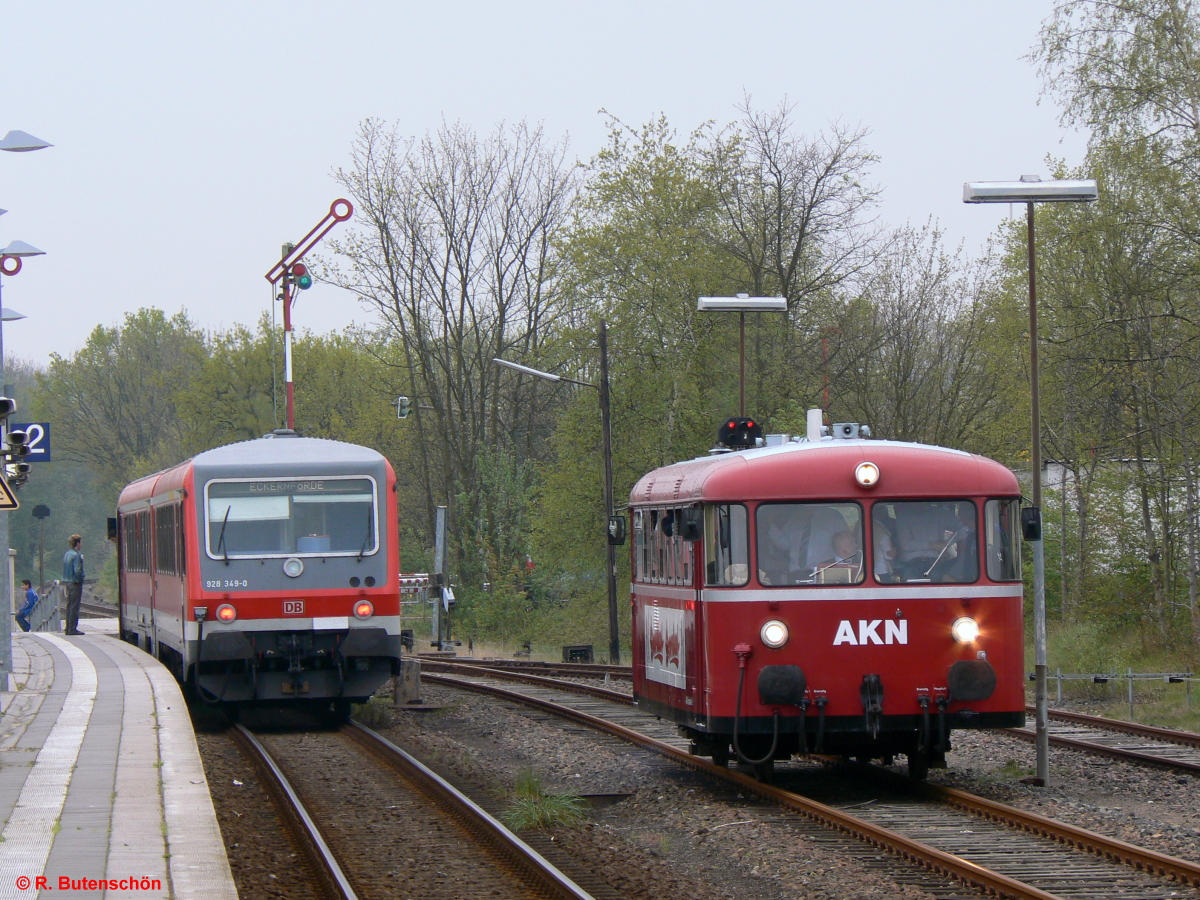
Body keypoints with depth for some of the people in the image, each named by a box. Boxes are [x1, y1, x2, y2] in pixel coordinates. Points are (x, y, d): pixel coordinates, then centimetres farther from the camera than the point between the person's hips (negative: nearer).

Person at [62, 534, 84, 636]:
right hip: (75, 583, -9)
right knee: (74, 607, -5)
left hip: (67, 583, 9)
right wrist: (81, 579, -9)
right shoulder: (76, 555, -16)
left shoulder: (66, 554, 11)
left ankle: (68, 628, 16)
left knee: (69, 606, 13)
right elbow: (77, 571, -22)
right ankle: (73, 629, -5)